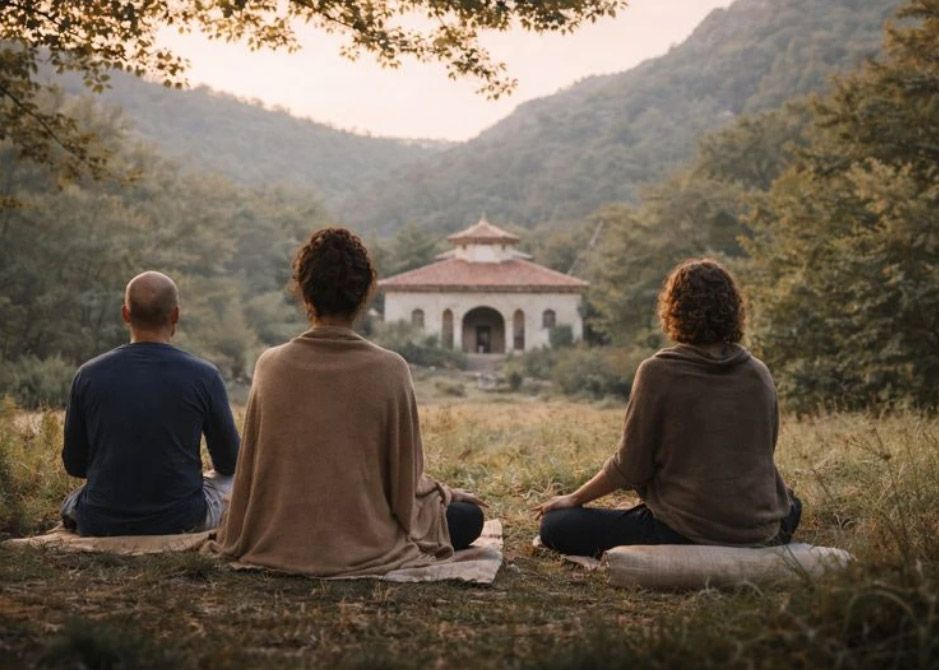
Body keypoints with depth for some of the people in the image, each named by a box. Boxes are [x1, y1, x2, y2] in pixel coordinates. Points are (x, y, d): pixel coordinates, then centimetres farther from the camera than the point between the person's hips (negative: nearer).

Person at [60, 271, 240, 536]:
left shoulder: (89, 375, -5)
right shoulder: (204, 376, -10)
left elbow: (74, 465, 5)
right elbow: (228, 462, 1)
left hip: (100, 525, 2)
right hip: (182, 523, -1)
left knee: (72, 499, 36)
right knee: (231, 478, 29)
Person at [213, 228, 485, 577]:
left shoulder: (270, 366, -10)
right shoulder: (390, 370, -16)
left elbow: (251, 471, -1)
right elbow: (406, 479, -7)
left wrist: (238, 540, 17)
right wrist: (448, 494, 15)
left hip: (282, 547, 3)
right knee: (469, 515, 19)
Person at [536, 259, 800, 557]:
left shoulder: (657, 372, -11)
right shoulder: (759, 374, 1)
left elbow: (629, 468, -8)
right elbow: (764, 453, 14)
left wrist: (574, 499, 8)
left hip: (685, 531, -5)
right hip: (760, 531, 5)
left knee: (555, 524, 3)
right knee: (791, 506, 40)